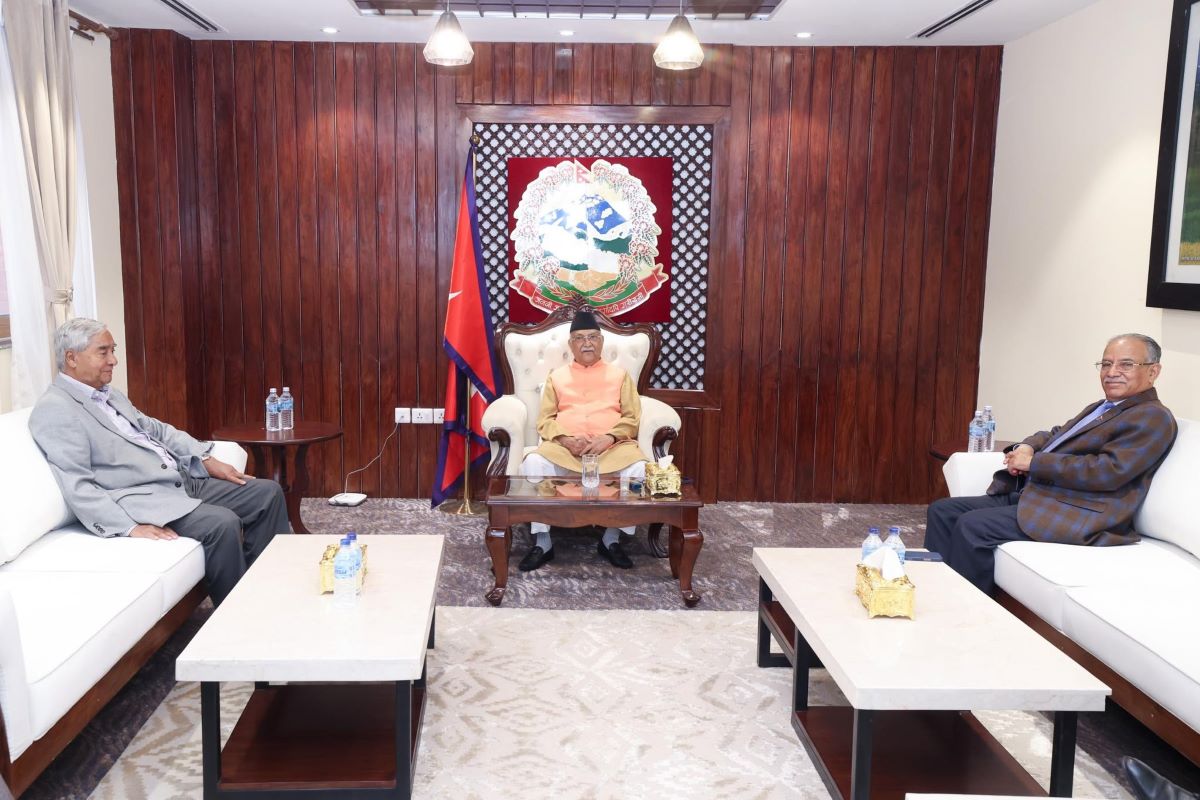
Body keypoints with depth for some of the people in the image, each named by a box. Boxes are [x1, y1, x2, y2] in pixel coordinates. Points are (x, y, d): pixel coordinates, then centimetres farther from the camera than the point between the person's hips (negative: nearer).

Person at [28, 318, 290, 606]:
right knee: (223, 523, -30)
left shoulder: (108, 394, 17)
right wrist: (131, 527, -27)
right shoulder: (54, 410, -11)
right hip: (138, 500, -10)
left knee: (268, 493, 2)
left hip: (184, 481, 10)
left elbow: (156, 429, 24)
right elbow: (77, 486, -19)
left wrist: (207, 460, 10)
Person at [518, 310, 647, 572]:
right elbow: (545, 420, 9)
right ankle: (543, 542, -19)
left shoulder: (619, 374, 16)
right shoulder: (556, 376, 18)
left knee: (638, 467, -32)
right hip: (563, 446, 0)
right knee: (533, 463, -31)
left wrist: (608, 438, -13)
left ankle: (612, 539, -14)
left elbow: (632, 418, 7)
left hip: (612, 446, 0)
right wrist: (566, 440, -12)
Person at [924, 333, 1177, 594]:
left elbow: (1109, 471, -18)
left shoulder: (1154, 418, -6)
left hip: (1078, 514, -10)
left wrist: (1033, 462, -14)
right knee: (943, 510, -1)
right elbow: (1054, 435, 28)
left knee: (972, 526, -25)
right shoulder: (1101, 408, 22)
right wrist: (1026, 447, 2)